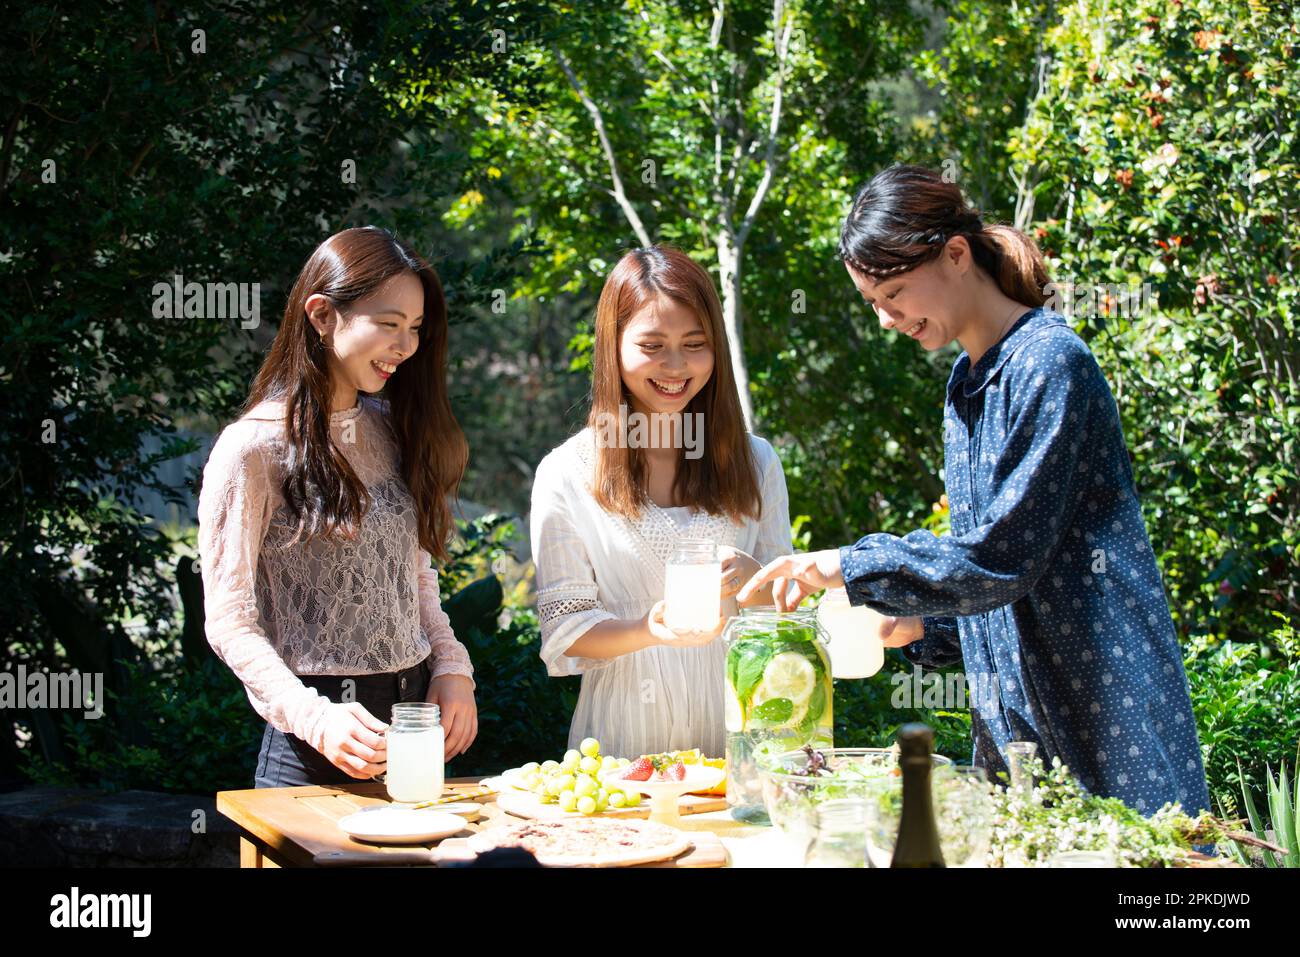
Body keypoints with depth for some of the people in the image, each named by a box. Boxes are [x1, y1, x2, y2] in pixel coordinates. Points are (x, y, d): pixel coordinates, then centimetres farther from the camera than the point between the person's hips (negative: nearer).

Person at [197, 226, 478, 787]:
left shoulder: (391, 429, 10)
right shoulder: (253, 448, -11)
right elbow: (230, 622, -12)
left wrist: (452, 669, 0)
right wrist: (315, 718, -24)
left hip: (417, 709, 6)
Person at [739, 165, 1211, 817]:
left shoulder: (1049, 360, -15)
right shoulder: (966, 383, 12)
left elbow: (1005, 554, -20)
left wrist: (851, 568, -18)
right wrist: (918, 627, 4)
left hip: (1101, 703, -8)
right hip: (1015, 713, 8)